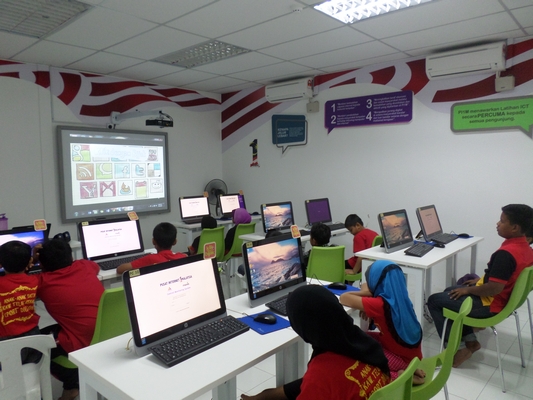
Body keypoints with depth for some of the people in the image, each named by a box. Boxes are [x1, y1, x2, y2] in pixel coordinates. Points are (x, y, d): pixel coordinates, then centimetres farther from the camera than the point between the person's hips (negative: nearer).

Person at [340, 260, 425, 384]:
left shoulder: (380, 304, -29)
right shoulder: (400, 297, -6)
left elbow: (343, 298, -25)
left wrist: (365, 294, -11)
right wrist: (368, 293, -9)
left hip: (402, 357, -7)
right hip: (408, 351, 7)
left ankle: (397, 375, -6)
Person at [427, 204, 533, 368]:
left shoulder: (506, 253, -30)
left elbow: (494, 288, -31)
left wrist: (468, 290, -15)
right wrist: (481, 281, 14)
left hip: (490, 305, -10)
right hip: (505, 298, 10)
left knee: (434, 300, 3)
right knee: (450, 292, 25)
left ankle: (458, 348, 6)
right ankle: (470, 340, 22)